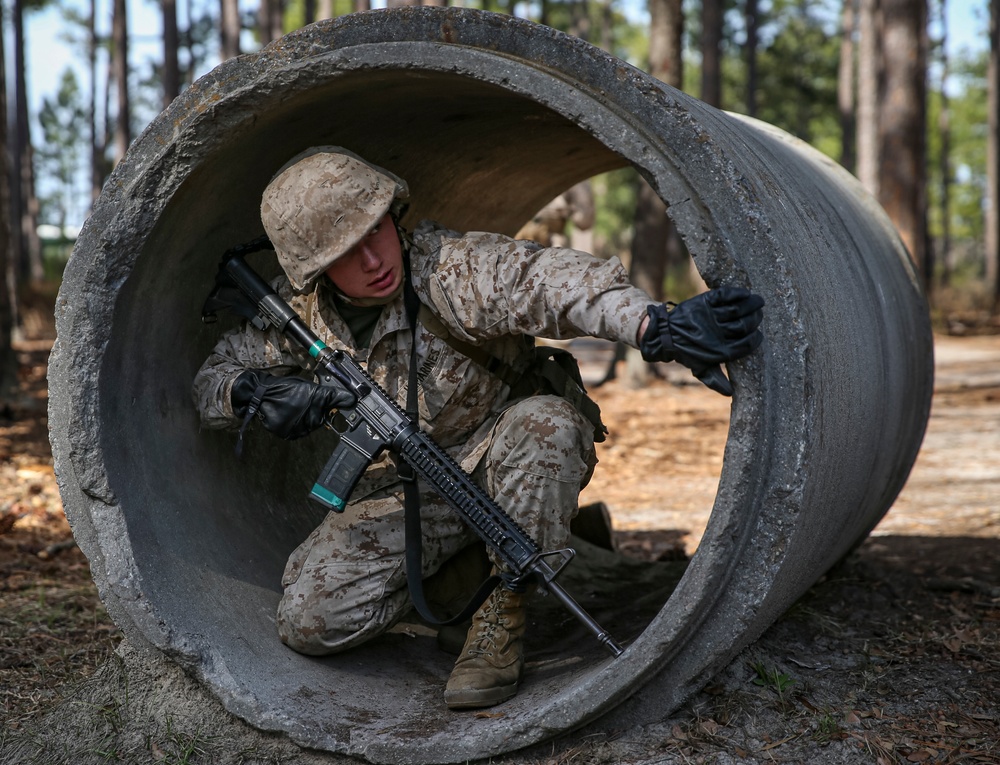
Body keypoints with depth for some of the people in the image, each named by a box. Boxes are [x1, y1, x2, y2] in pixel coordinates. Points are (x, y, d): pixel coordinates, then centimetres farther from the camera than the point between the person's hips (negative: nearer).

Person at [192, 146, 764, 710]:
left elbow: (549, 280, -44)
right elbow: (213, 378, 4)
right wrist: (252, 391, -23)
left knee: (548, 424, -38)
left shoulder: (450, 268, -25)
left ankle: (503, 617, -20)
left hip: (506, 465, -3)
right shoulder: (298, 312, -9)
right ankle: (453, 565, 9)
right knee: (309, 619, -16)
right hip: (403, 491, 3)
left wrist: (656, 327, -64)